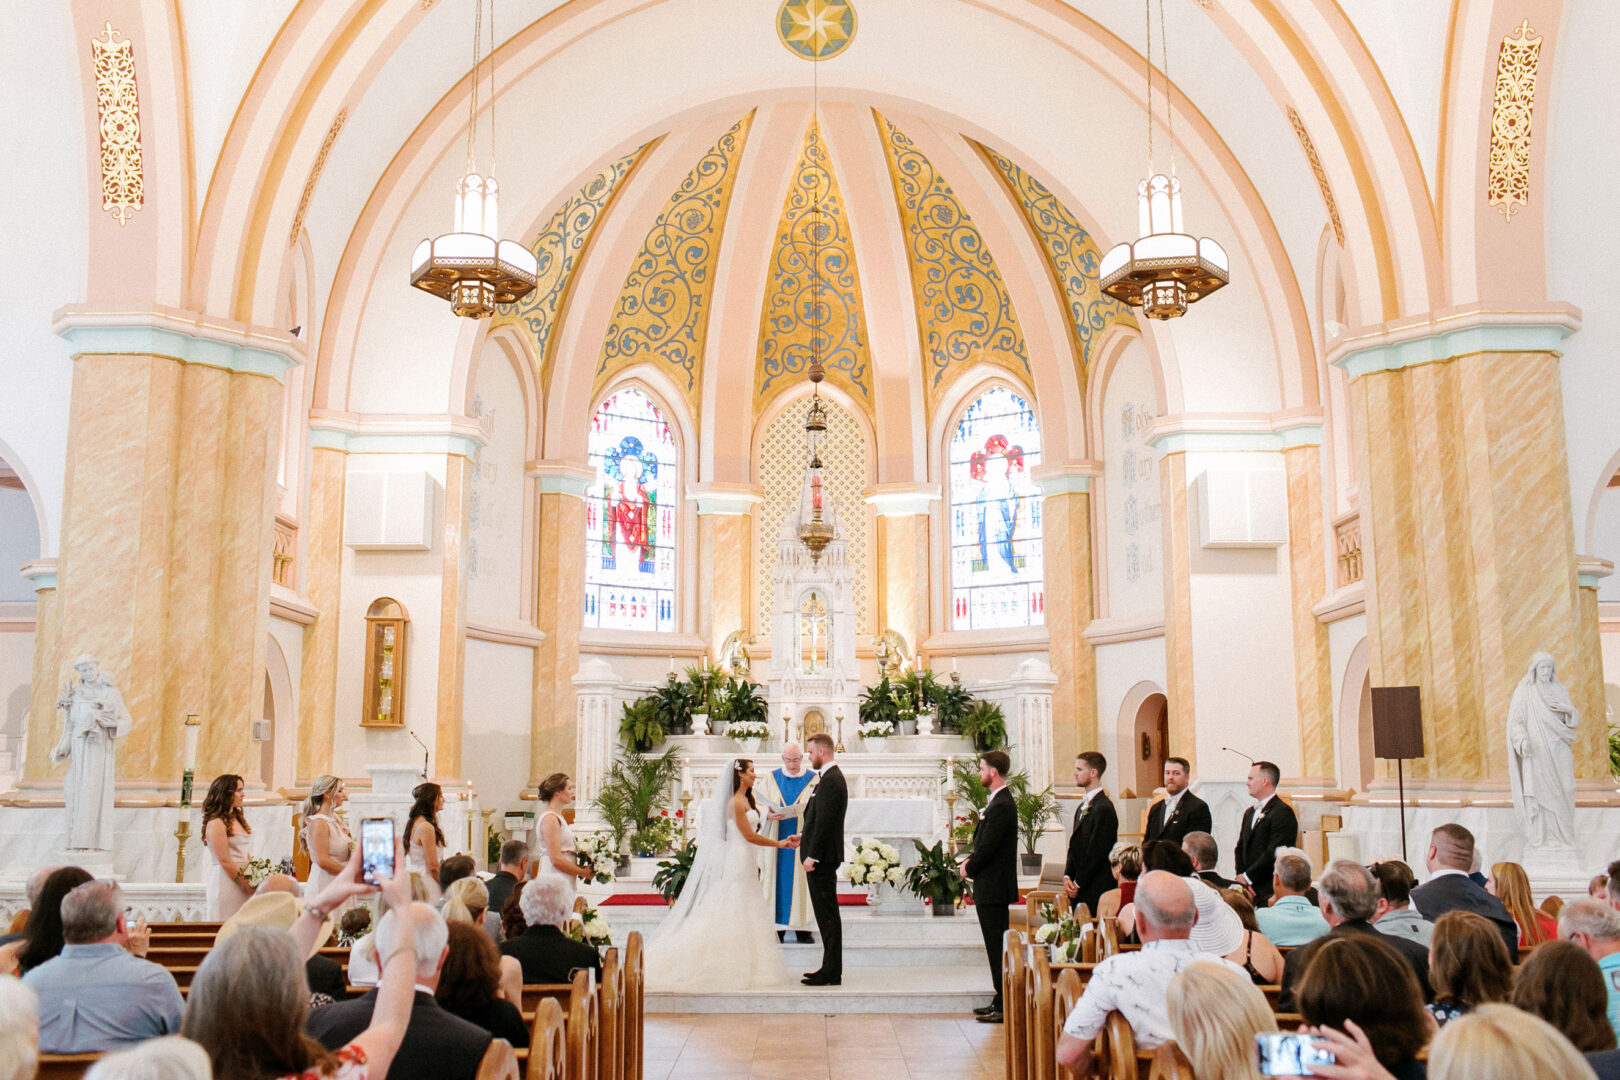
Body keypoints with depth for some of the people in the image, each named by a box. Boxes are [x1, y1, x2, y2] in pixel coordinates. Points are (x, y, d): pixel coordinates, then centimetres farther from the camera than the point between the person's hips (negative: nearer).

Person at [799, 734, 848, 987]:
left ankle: (831, 973, -1)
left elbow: (825, 822, -22)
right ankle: (831, 968, 20)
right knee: (827, 914, 14)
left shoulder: (830, 781, -18)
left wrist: (812, 856, -20)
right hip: (824, 856, 11)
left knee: (827, 915, -5)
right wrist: (804, 836, 18)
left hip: (821, 858, -11)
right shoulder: (831, 777, 14)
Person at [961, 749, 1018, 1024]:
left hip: (993, 887, -10)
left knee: (998, 946, -5)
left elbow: (987, 847, -21)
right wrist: (971, 859, 5)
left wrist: (969, 869, -7)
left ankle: (1004, 1007, 1)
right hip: (991, 887, 10)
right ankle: (1001, 1001, 22)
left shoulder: (1001, 806, -19)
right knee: (997, 946, 14)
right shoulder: (999, 801, 14)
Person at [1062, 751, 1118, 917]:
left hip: (1095, 891, -9)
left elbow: (1097, 853, -16)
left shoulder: (1103, 808, -14)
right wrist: (1067, 877, 4)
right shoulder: (1083, 806, 16)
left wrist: (1078, 883, -11)